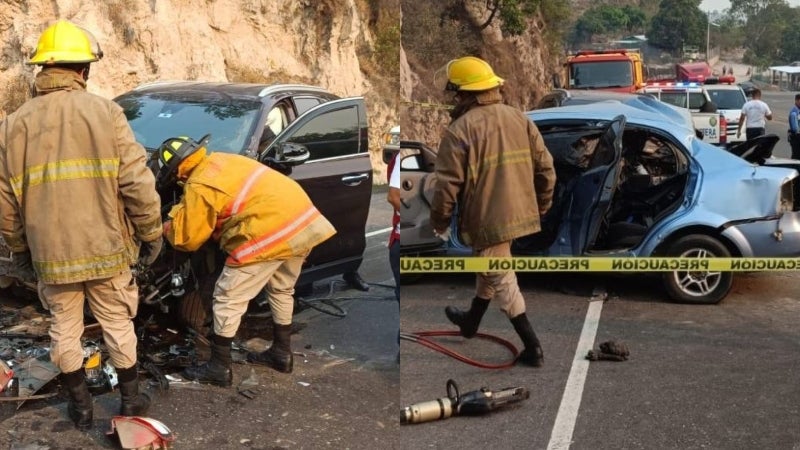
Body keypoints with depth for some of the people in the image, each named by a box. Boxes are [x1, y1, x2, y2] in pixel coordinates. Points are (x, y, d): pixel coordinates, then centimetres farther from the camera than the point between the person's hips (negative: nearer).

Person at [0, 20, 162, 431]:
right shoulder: (105, 112, -8)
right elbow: (138, 184, -12)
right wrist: (151, 235, 0)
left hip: (51, 254, 2)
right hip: (106, 249, -1)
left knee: (65, 329, 17)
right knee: (118, 325, 14)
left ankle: (80, 406, 27)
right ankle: (130, 400, 26)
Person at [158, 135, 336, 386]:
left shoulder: (199, 187, -5)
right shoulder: (222, 160, 20)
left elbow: (188, 239, 3)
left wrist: (174, 220, 23)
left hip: (271, 232, -9)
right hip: (304, 219, 9)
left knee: (228, 298, 4)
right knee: (281, 291, 27)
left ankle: (219, 368, 12)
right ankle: (282, 353, 38)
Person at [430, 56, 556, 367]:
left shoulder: (460, 129, -16)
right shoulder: (519, 118, 4)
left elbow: (448, 184, -15)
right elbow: (545, 168, 5)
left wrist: (439, 220, 0)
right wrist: (541, 205, 19)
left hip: (486, 218, -7)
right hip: (518, 213, 7)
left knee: (502, 279, 4)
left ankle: (532, 347, 7)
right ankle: (472, 320, 45)